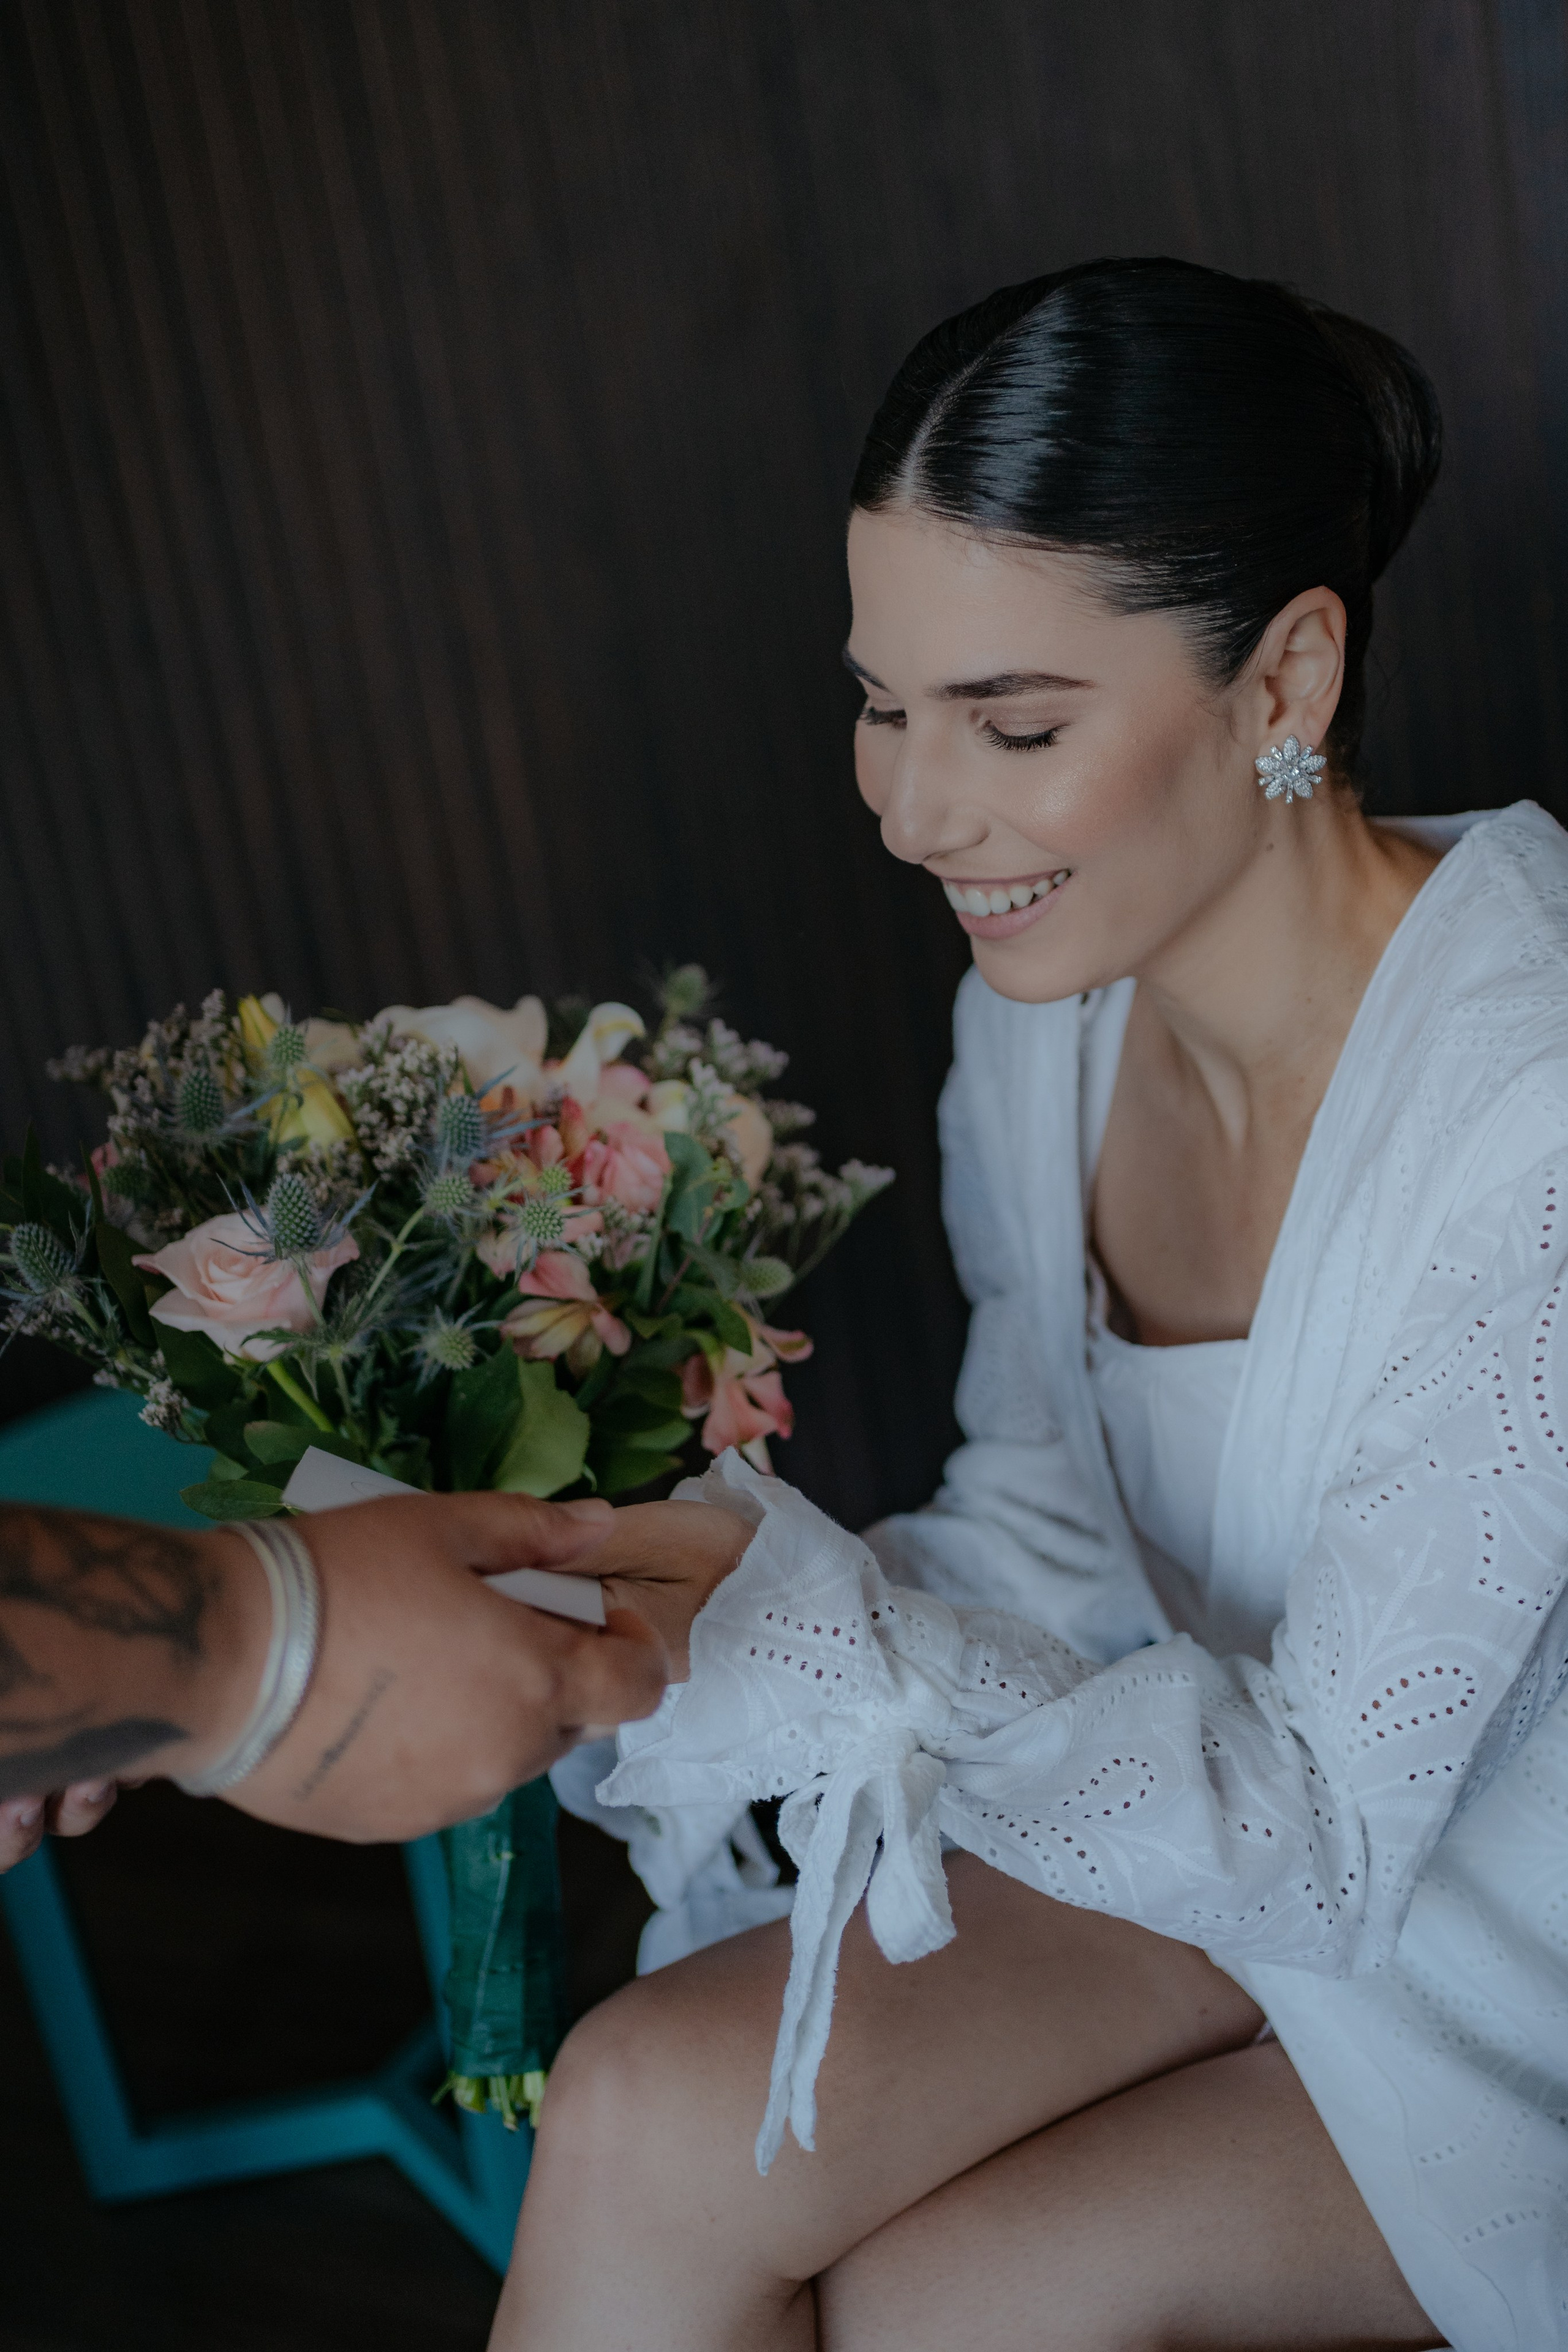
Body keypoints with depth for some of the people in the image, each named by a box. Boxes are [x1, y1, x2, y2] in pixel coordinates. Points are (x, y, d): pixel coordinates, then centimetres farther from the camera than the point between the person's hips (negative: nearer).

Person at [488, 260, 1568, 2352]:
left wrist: (839, 1653, -36)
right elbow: (1044, 1531, -2)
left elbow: (1327, 1835, -25)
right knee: (646, 2123, -14)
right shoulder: (1045, 1005, -7)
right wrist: (719, 1616, -20)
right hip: (1230, 1812, 5)